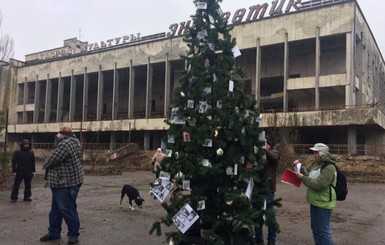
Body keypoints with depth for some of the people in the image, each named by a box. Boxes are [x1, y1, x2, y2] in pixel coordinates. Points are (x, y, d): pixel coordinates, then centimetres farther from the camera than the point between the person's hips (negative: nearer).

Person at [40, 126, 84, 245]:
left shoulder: (65, 145, -20)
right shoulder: (74, 141, 13)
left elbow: (51, 161, -17)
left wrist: (45, 165, 4)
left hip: (66, 184, -11)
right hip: (61, 183, 11)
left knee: (67, 210, -2)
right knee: (56, 209, 18)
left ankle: (73, 234, 8)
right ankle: (53, 232, 28)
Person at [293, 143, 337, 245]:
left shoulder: (329, 167, -20)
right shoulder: (316, 163, 8)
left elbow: (319, 185, -26)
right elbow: (307, 173, 21)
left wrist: (303, 178, -22)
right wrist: (300, 167, 3)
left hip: (323, 203, -9)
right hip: (315, 201, 9)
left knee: (324, 230, -1)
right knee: (315, 228, 19)